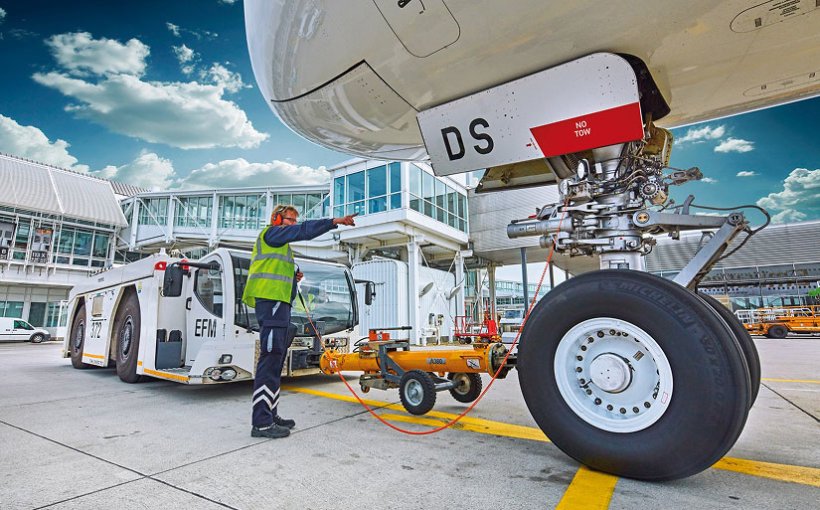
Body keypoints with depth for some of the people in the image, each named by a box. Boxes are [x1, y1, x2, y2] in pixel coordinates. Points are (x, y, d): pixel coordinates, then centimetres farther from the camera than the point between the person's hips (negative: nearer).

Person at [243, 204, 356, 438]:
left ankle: (270, 415, 16)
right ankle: (261, 423, -11)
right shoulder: (271, 233, 2)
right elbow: (303, 231, -12)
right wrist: (334, 222, -15)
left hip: (278, 302, 10)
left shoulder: (280, 244, 30)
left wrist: (294, 278, 13)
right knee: (270, 359, -13)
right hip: (271, 301, -10)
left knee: (276, 360, 10)